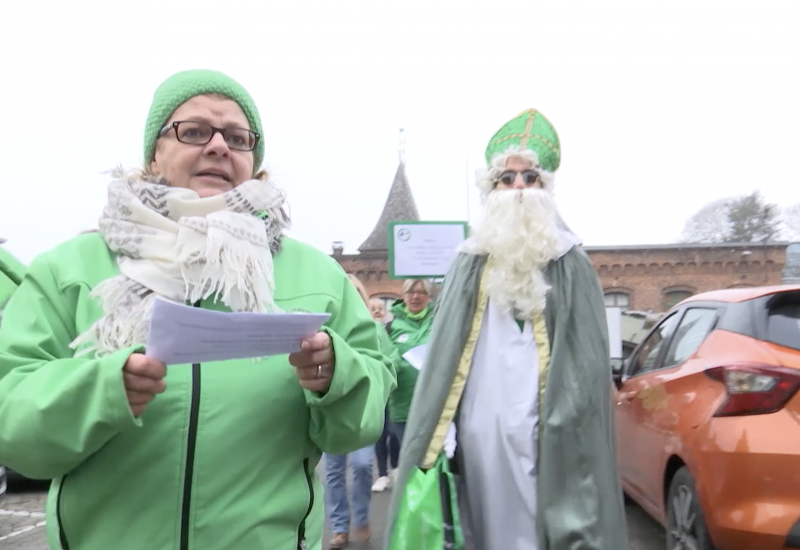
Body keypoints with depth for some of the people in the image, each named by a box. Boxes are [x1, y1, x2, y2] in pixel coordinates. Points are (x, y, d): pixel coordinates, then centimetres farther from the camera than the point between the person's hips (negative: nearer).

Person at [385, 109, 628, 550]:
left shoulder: (570, 266, 5)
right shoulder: (469, 263, 11)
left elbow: (586, 368, 0)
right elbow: (442, 358, 7)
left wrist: (566, 431, -9)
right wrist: (435, 439, -1)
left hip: (542, 437, -2)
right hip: (477, 432, 2)